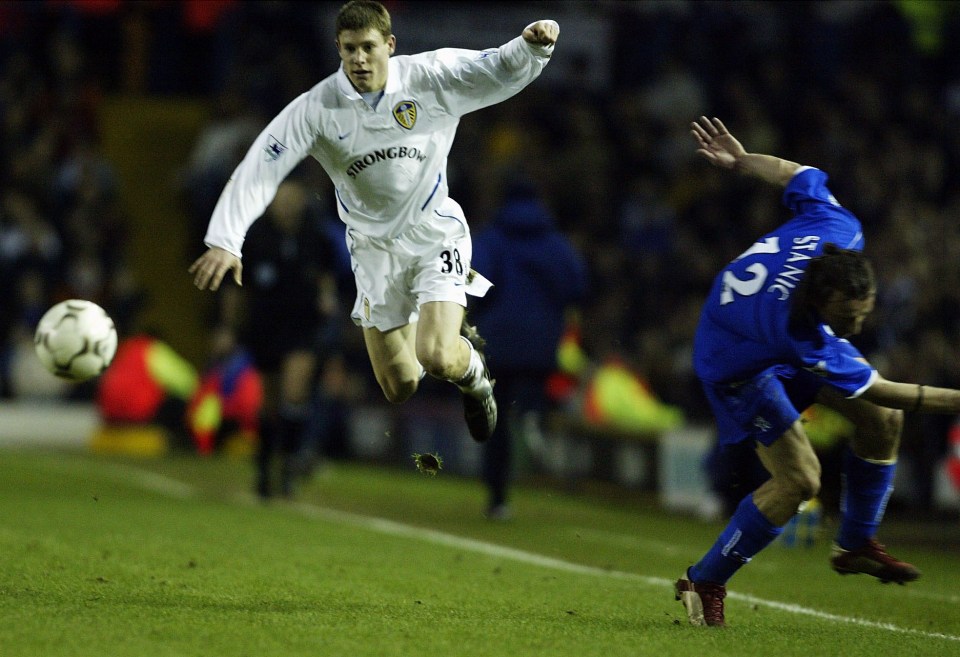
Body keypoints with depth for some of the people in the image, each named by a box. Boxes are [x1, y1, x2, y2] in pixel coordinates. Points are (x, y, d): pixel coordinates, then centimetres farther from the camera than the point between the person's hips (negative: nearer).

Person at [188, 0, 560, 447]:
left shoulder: (430, 79, -16)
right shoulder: (317, 108, -16)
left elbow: (502, 71, -16)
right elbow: (258, 171, -18)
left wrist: (532, 46, -39)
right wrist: (225, 241, -29)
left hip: (436, 233, -2)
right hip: (373, 246, 2)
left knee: (436, 358, -21)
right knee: (400, 388, 3)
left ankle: (472, 369, 19)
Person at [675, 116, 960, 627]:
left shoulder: (836, 229, -32)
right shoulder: (808, 336, -45)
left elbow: (802, 177, -12)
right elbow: (875, 390, -33)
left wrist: (740, 161, 6)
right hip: (739, 366, -8)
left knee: (882, 422, 5)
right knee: (799, 479, -16)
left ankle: (855, 544, 26)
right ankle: (704, 582, 0)